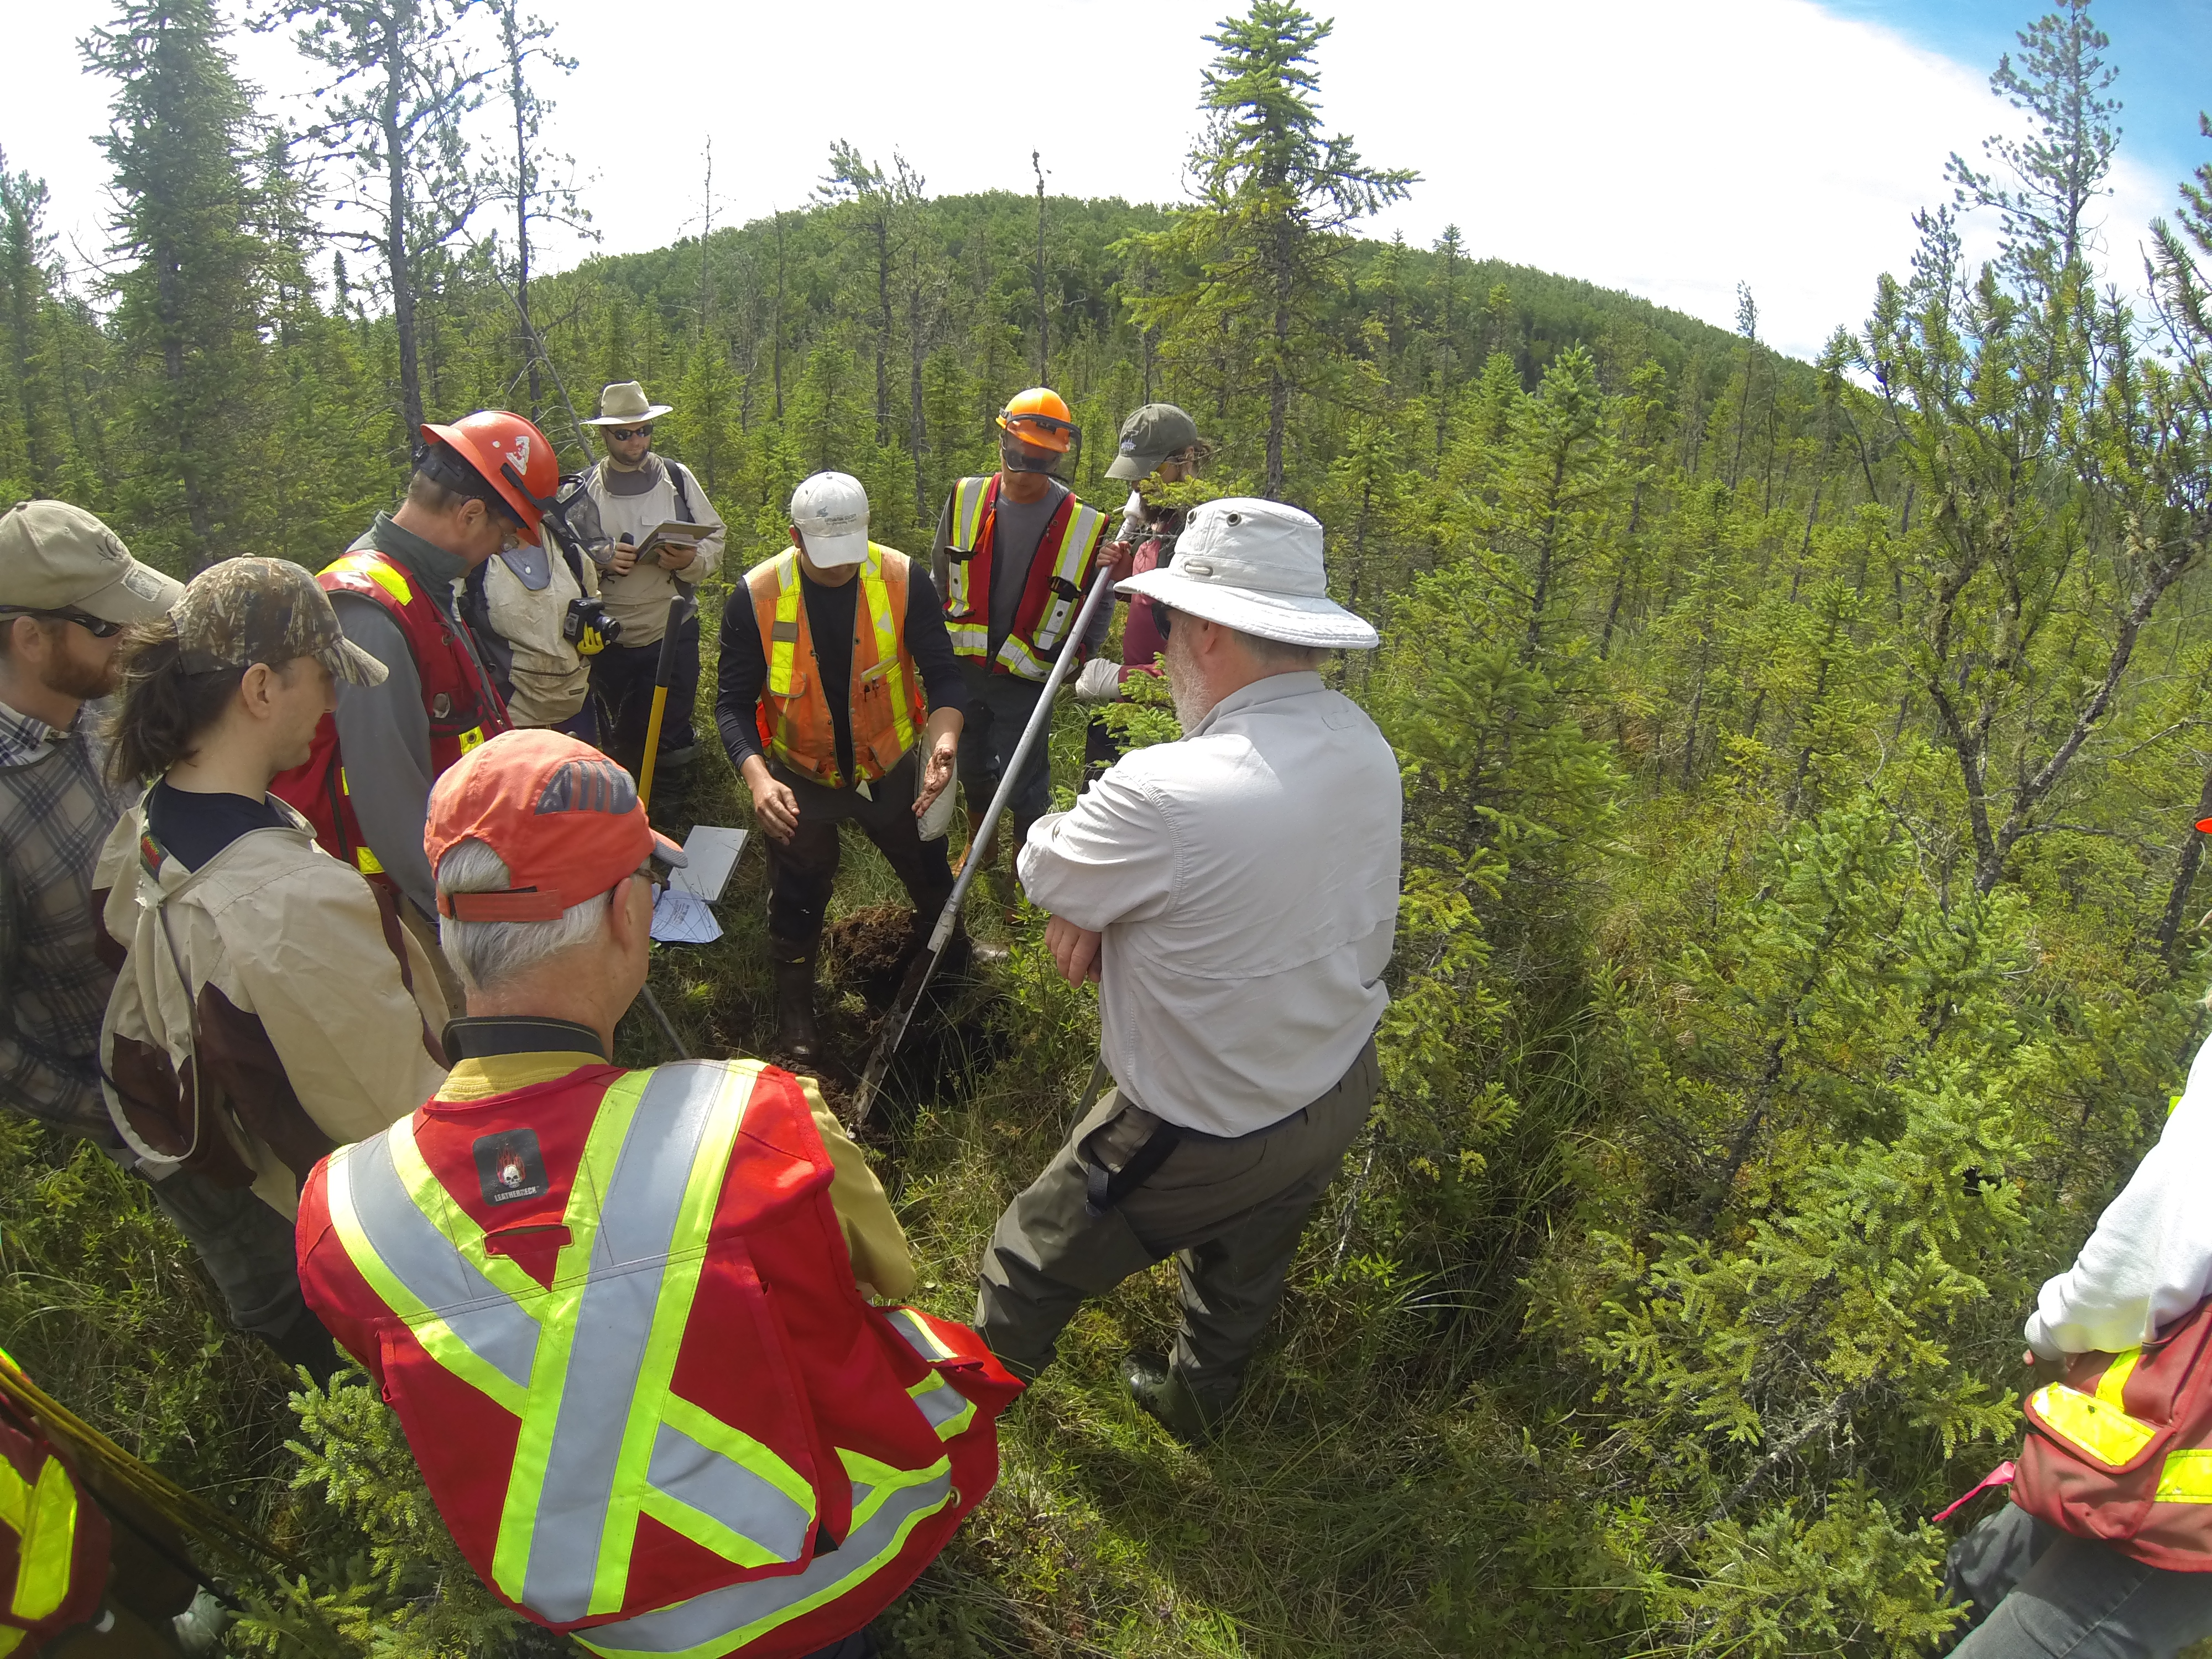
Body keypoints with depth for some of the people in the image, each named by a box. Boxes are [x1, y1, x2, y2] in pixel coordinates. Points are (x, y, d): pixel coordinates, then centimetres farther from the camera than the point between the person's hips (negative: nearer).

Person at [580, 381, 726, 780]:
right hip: (610, 641, 1)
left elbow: (715, 542, 1)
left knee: (673, 740, 4)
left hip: (673, 633, -1)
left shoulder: (678, 478, 2)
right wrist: (600, 561, -19)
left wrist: (691, 560, -21)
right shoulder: (584, 489, 2)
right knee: (625, 737, 15)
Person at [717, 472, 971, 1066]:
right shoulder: (756, 598, -19)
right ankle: (794, 1004, 42)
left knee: (931, 877, 21)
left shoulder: (904, 581, -18)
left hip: (893, 769, 1)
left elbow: (943, 676, -15)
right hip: (802, 779, -1)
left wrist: (944, 740, -36)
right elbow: (734, 703, -16)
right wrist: (758, 778, -33)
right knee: (798, 900, 17)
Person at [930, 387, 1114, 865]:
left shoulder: (1084, 526, -13)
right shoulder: (966, 500, -6)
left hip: (1026, 679, -3)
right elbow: (940, 580, 7)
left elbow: (1098, 607, 0)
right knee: (972, 766, 21)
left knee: (1024, 784, 2)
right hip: (963, 667, 3)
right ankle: (978, 845, 45)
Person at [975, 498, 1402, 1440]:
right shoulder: (1364, 747, -10)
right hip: (1340, 1097, 7)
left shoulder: (1169, 795, -35)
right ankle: (1197, 1398, 57)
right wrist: (1102, 908, -9)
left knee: (1036, 1263, 20)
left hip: (1202, 1139, -7)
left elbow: (1043, 873, -15)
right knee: (1244, 1270, 32)